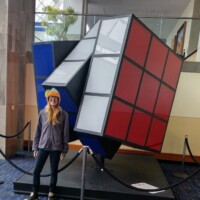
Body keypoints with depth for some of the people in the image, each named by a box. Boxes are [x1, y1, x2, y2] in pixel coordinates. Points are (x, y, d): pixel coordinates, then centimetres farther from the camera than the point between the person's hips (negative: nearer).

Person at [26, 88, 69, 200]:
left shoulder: (63, 115, -5)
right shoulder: (43, 113, 1)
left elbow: (65, 133, -2)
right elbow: (38, 131, 5)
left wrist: (64, 150, -3)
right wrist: (35, 147, 4)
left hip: (56, 148, -1)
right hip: (43, 146, 2)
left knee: (54, 171, 10)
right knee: (37, 170, 5)